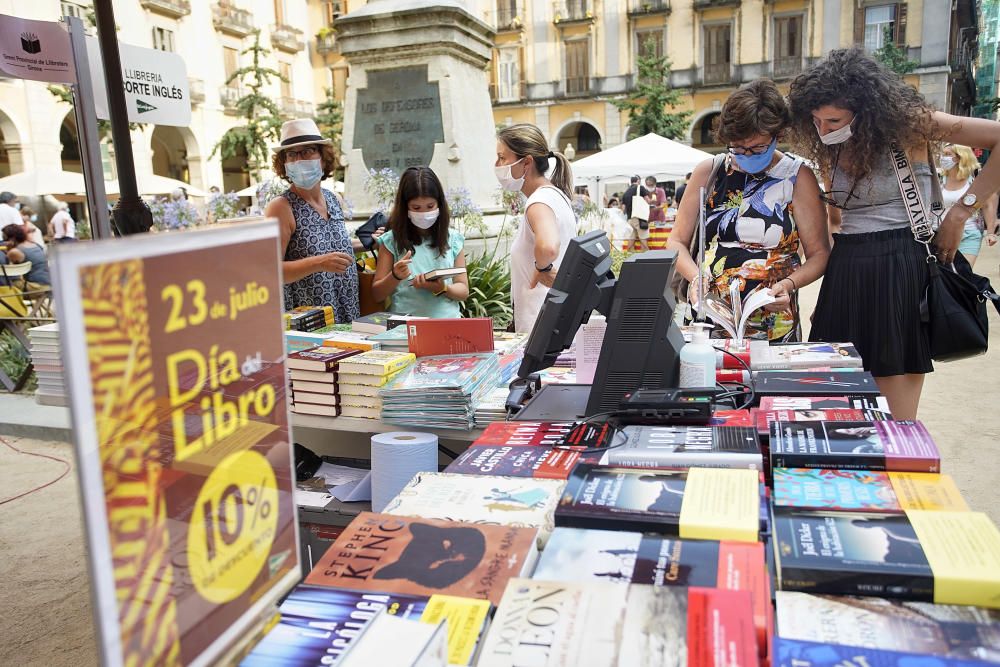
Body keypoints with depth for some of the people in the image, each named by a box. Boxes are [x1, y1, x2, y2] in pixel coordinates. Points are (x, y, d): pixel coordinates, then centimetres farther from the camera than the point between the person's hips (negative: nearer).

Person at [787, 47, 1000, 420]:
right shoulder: (828, 150, 9)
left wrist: (960, 212, -11)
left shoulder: (906, 123, -7)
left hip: (900, 268, -5)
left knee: (895, 423, -3)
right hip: (846, 270, 5)